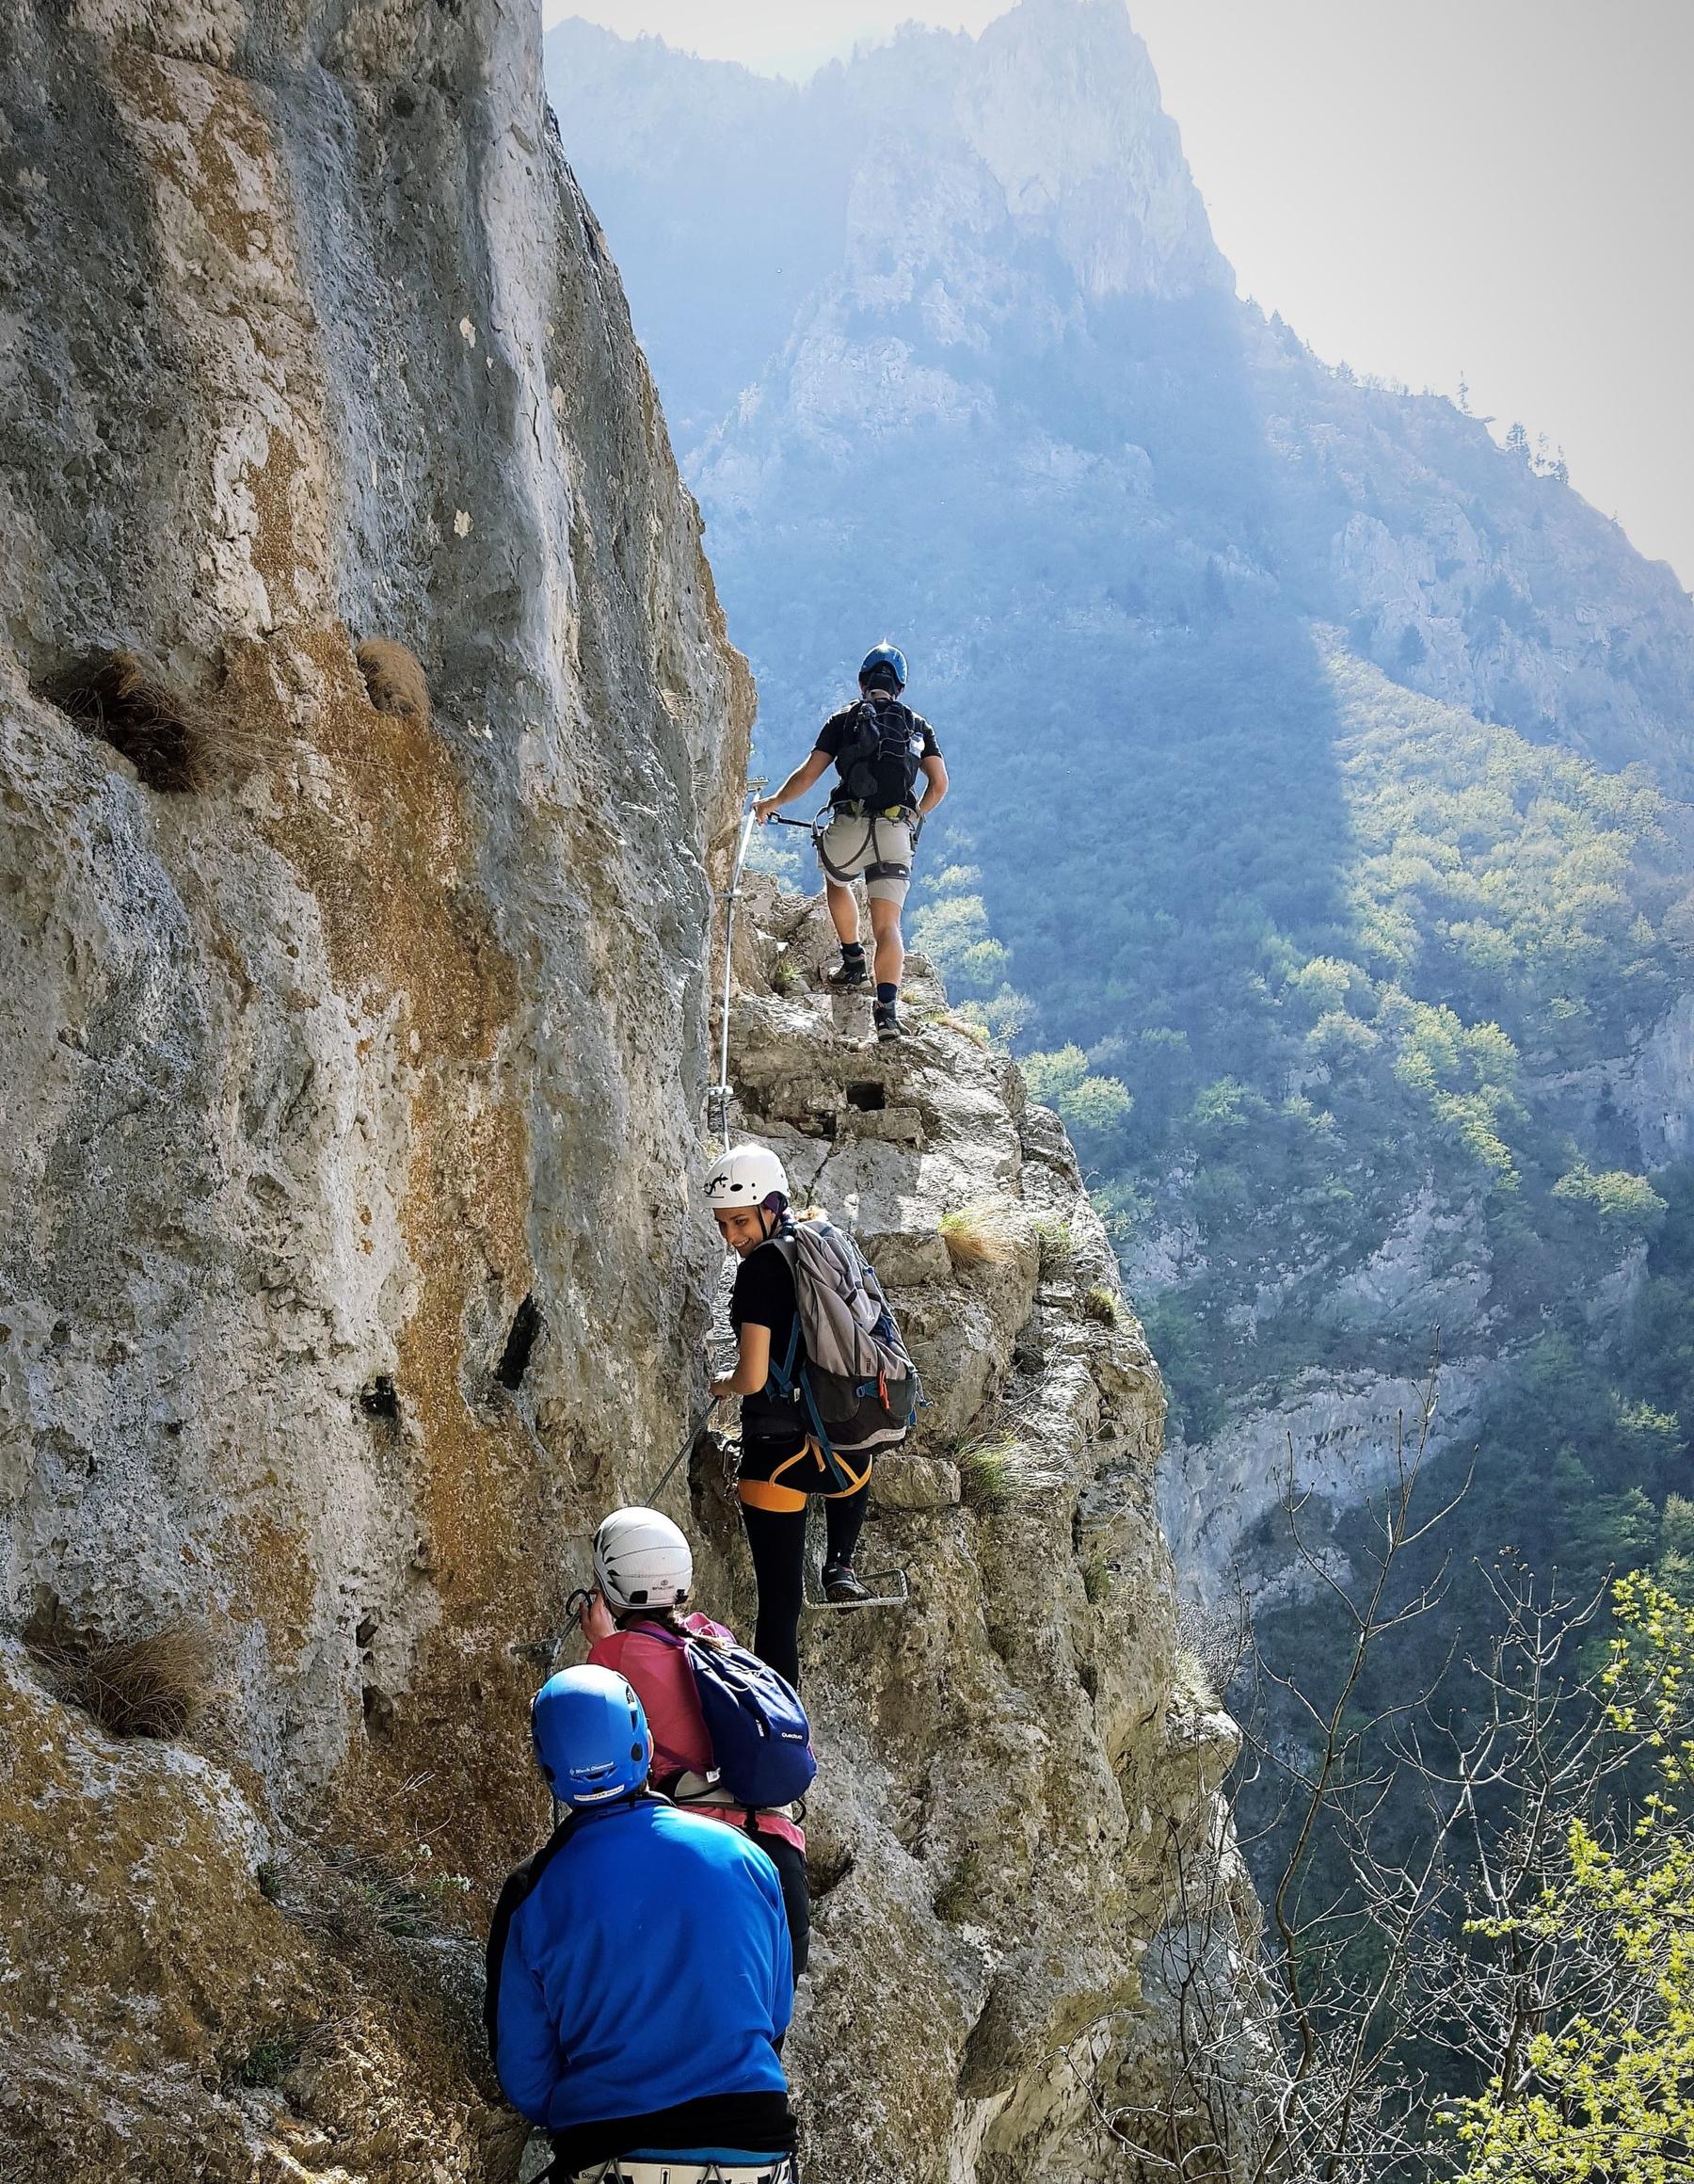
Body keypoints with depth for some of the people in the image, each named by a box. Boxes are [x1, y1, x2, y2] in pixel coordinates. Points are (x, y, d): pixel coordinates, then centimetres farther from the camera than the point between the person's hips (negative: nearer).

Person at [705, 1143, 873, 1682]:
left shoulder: (760, 1269, -15)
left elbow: (754, 1378, -18)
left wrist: (721, 1384, 3)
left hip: (777, 1453, -6)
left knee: (780, 1603, 4)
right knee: (851, 1484, 45)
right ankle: (838, 1563, 29)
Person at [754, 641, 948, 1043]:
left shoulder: (844, 719, 9)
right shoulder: (918, 726, 16)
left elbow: (808, 774, 4)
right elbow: (939, 784, 8)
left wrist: (773, 802, 20)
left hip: (850, 825, -1)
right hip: (896, 832, 1)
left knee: (836, 883, 33)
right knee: (887, 926, -3)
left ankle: (852, 960, 34)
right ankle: (888, 1006, -21)